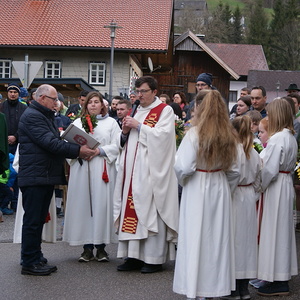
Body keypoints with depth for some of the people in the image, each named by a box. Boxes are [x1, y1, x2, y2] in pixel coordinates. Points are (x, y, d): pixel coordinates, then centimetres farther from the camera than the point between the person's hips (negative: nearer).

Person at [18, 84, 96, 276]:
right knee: (32, 220, -5)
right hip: (35, 177, -10)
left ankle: (36, 259, 21)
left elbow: (54, 143, 17)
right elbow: (51, 144, -21)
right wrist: (78, 150, -18)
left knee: (39, 220, 14)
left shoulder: (46, 116, 22)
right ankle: (29, 262, 0)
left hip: (46, 176, 10)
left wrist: (77, 151, 1)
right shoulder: (32, 116, -13)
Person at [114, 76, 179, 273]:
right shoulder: (138, 111, 22)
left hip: (152, 171, -7)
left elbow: (162, 135, -14)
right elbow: (126, 143, 24)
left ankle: (154, 258, -4)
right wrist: (125, 132, 3)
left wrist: (138, 126, -12)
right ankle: (135, 256, 8)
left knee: (150, 211, -8)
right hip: (133, 170, 7)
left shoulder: (165, 111, 0)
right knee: (132, 209, 4)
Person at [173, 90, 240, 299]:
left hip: (197, 190, -4)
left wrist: (183, 181, 2)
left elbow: (183, 167, -19)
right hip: (220, 189, 4)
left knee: (195, 237, 3)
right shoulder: (230, 137, -2)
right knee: (217, 237, 12)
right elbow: (235, 170, 2)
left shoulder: (195, 134, -14)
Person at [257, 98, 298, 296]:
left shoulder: (277, 139, -20)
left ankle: (278, 283, 3)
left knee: (274, 230, -3)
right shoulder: (291, 137, 9)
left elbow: (269, 170, -22)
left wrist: (259, 187, -9)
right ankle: (284, 276, 25)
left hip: (276, 188, -9)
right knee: (283, 229, 15)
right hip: (287, 184, 9)